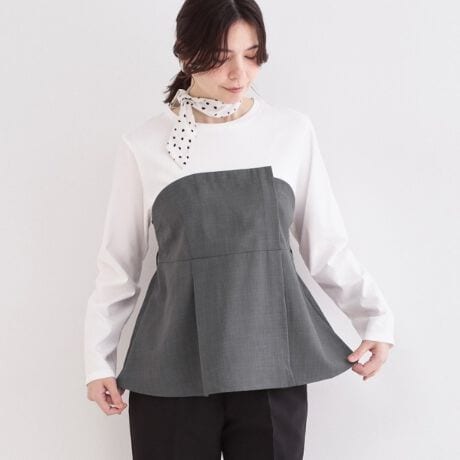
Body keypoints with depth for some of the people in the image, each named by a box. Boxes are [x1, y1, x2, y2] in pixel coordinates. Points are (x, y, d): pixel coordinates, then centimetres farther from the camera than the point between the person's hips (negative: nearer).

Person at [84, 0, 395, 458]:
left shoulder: (293, 131, 1)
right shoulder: (143, 146, 0)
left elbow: (327, 246, 7)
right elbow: (118, 263, 7)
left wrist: (376, 318, -2)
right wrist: (99, 358, 7)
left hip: (272, 365, 1)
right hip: (173, 370, 0)